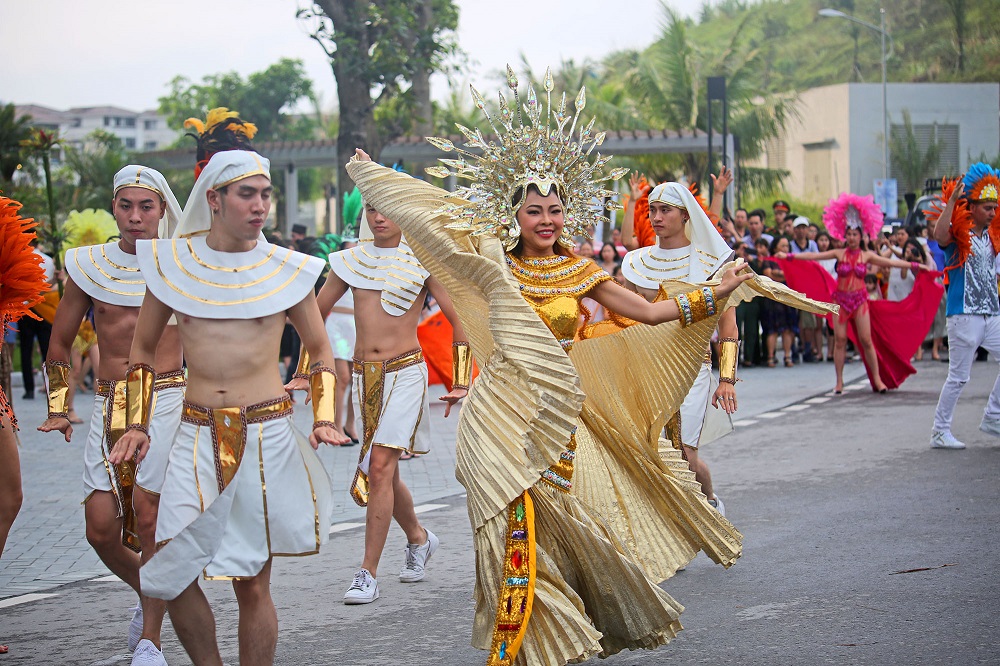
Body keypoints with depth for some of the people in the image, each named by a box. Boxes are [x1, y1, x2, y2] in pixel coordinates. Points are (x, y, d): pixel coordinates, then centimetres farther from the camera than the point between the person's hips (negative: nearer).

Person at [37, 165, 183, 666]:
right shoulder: (89, 266, 7)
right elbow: (60, 344, 16)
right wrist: (59, 407, 11)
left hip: (167, 398, -3)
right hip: (108, 405, 3)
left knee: (149, 518, -12)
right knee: (101, 529, -2)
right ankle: (150, 595, 28)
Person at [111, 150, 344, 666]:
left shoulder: (286, 270, 2)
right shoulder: (171, 262, 3)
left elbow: (320, 350, 14)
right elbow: (142, 347, 14)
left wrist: (323, 419, 0)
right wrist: (136, 424, 5)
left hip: (266, 435, -1)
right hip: (196, 435, 1)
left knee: (252, 582, 2)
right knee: (170, 575, -8)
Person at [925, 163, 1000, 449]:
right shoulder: (957, 236, -8)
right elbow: (939, 235, -31)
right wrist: (951, 200, -30)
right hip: (964, 315, -7)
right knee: (958, 377, -3)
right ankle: (940, 432, 7)